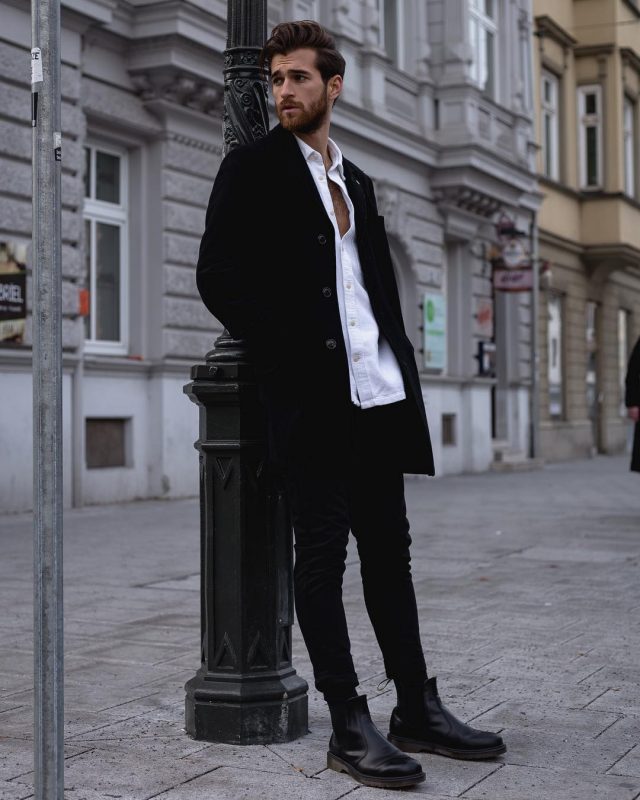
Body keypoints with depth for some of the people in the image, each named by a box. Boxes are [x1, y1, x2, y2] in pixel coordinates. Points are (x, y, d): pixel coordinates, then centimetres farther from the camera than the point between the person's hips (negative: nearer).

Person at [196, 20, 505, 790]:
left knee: (388, 548, 9)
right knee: (323, 550, -3)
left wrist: (401, 364, 8)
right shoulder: (252, 167, 1)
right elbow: (218, 277, -7)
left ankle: (417, 709, 17)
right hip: (310, 391, -6)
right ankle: (349, 725, 2)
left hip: (377, 392, 7)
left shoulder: (355, 180, 20)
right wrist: (287, 352, -13)